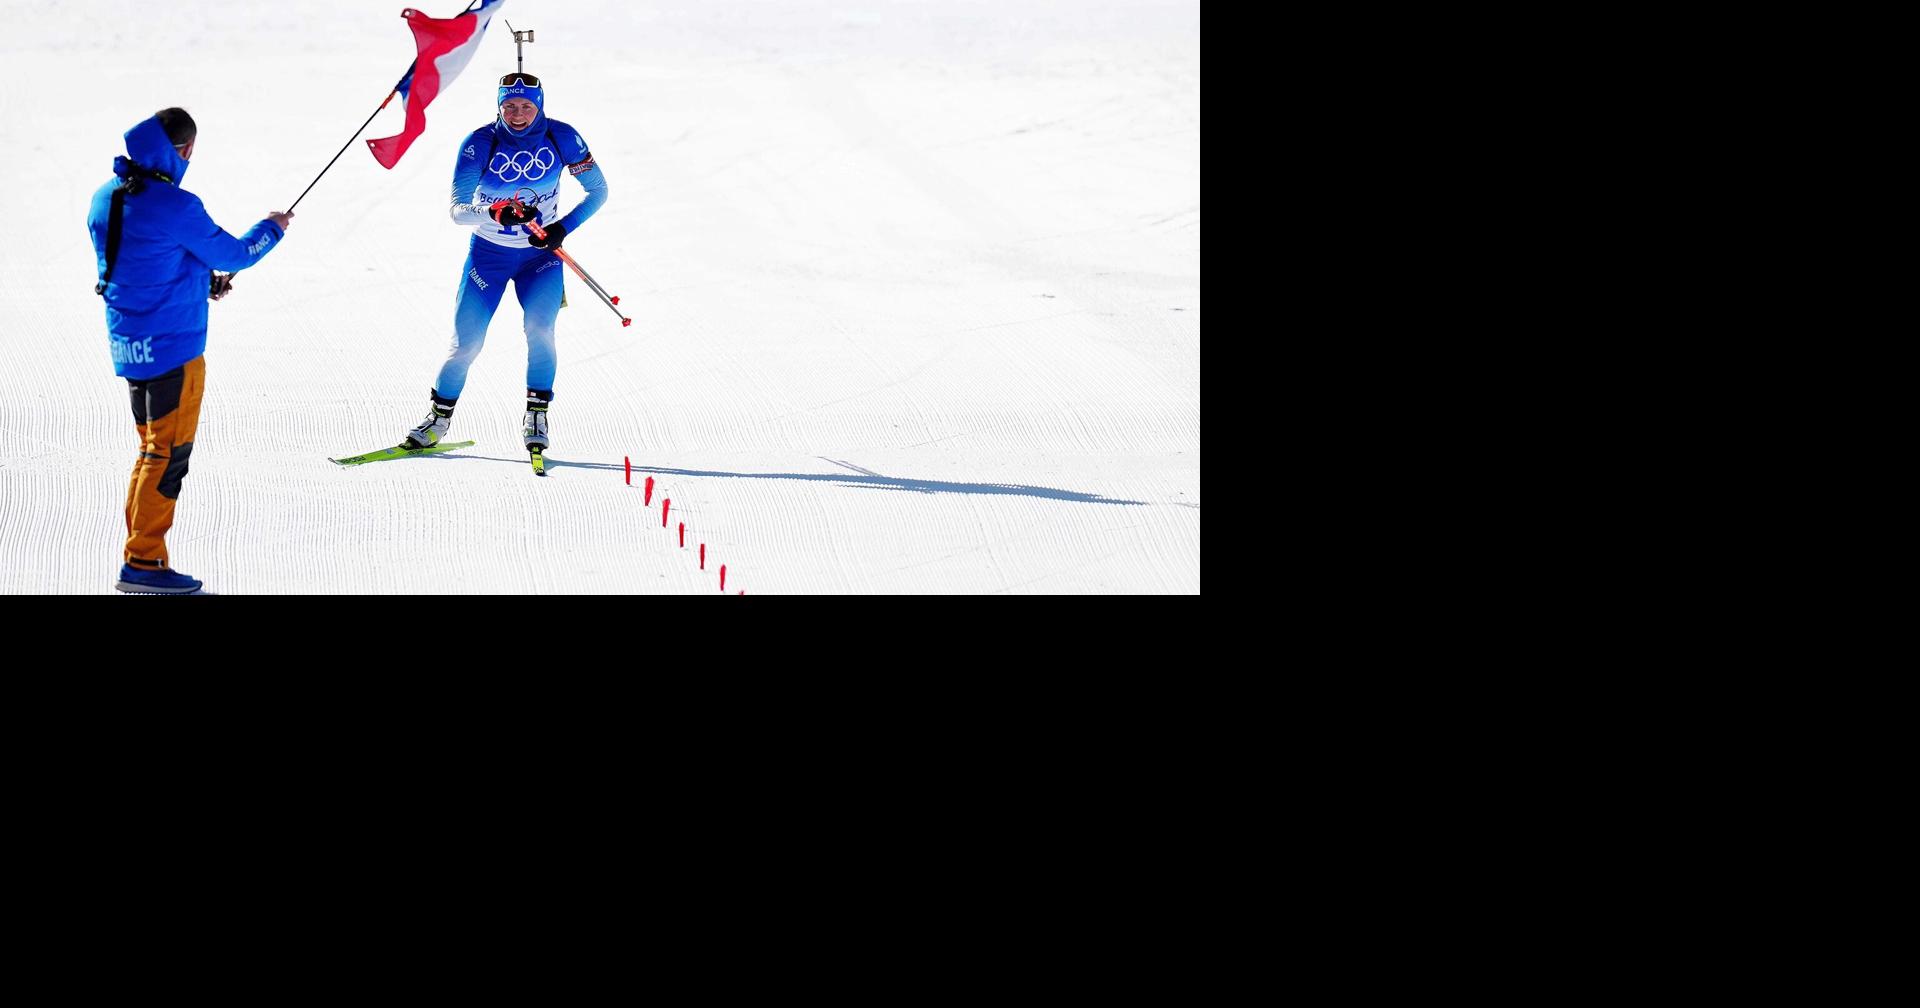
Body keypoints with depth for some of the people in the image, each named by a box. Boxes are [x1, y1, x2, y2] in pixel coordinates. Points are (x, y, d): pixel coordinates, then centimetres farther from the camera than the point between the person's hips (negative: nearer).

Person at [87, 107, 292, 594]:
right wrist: (272, 228, 10)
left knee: (153, 448, 18)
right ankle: (143, 562, 0)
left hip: (128, 343, 8)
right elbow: (233, 254, -9)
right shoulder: (174, 206, -20)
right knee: (169, 453, -1)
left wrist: (205, 283, 16)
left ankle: (138, 556, 20)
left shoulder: (106, 198, 5)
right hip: (173, 345, -8)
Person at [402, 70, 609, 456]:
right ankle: (440, 416, 16)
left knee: (539, 328, -22)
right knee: (467, 343, -4)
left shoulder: (562, 138, -14)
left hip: (540, 254, 0)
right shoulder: (479, 144, -18)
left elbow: (598, 190, -4)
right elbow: (457, 210, -21)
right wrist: (494, 213, -42)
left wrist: (563, 228, -19)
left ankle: (536, 413, -7)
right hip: (488, 253, 0)